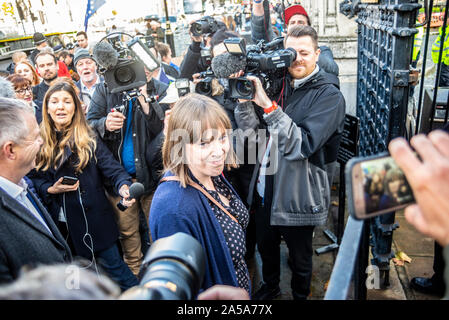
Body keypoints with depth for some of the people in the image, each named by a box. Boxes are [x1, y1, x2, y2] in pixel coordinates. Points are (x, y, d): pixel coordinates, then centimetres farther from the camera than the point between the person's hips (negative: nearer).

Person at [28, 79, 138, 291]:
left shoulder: (88, 139, -8)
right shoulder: (40, 142, 1)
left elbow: (112, 168, -17)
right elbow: (33, 178, 8)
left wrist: (124, 186, -36)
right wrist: (50, 189, -12)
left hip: (93, 219, -3)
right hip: (60, 223, 4)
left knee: (112, 264, 5)